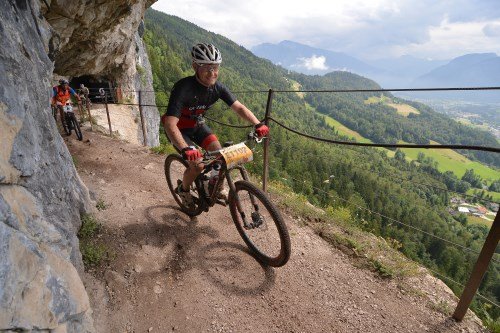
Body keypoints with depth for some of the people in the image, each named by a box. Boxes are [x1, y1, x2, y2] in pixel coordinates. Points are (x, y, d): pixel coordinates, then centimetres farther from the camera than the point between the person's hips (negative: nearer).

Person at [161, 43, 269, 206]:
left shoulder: (218, 87, -17)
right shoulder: (183, 87, -34)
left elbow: (239, 107, -16)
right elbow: (170, 124, -41)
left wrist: (258, 124, -33)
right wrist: (185, 149, -56)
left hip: (196, 124, 5)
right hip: (178, 128, -5)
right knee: (198, 165, -18)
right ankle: (183, 189, 14)